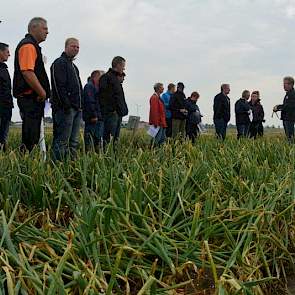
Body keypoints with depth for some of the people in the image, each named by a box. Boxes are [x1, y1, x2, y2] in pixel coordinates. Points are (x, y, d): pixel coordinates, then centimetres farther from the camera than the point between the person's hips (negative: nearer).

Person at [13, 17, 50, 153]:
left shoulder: (32, 46, 24)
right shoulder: (28, 45, -11)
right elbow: (27, 72, -22)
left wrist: (42, 92, 19)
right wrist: (42, 92, -17)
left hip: (34, 98, 11)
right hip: (30, 97, -11)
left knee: (33, 136, 12)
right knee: (30, 138, -11)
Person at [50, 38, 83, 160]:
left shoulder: (74, 66, 26)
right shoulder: (59, 63, -3)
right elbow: (59, 86, -14)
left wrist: (80, 106, 16)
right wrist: (66, 105, -21)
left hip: (77, 109, 9)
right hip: (66, 108, -9)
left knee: (74, 142, 7)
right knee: (62, 141, -10)